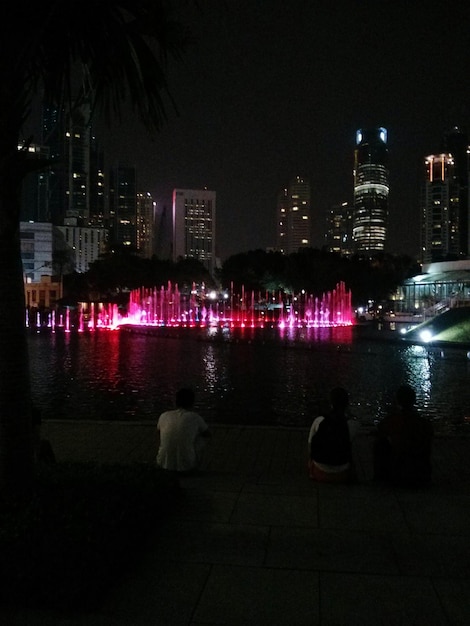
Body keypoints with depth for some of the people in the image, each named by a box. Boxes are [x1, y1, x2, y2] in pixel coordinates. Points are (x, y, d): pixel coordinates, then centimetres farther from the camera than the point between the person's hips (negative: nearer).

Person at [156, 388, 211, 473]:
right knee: (200, 437, 21)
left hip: (163, 464, 3)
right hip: (187, 465, -3)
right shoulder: (195, 418, -10)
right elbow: (208, 433, 10)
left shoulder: (164, 416, -2)